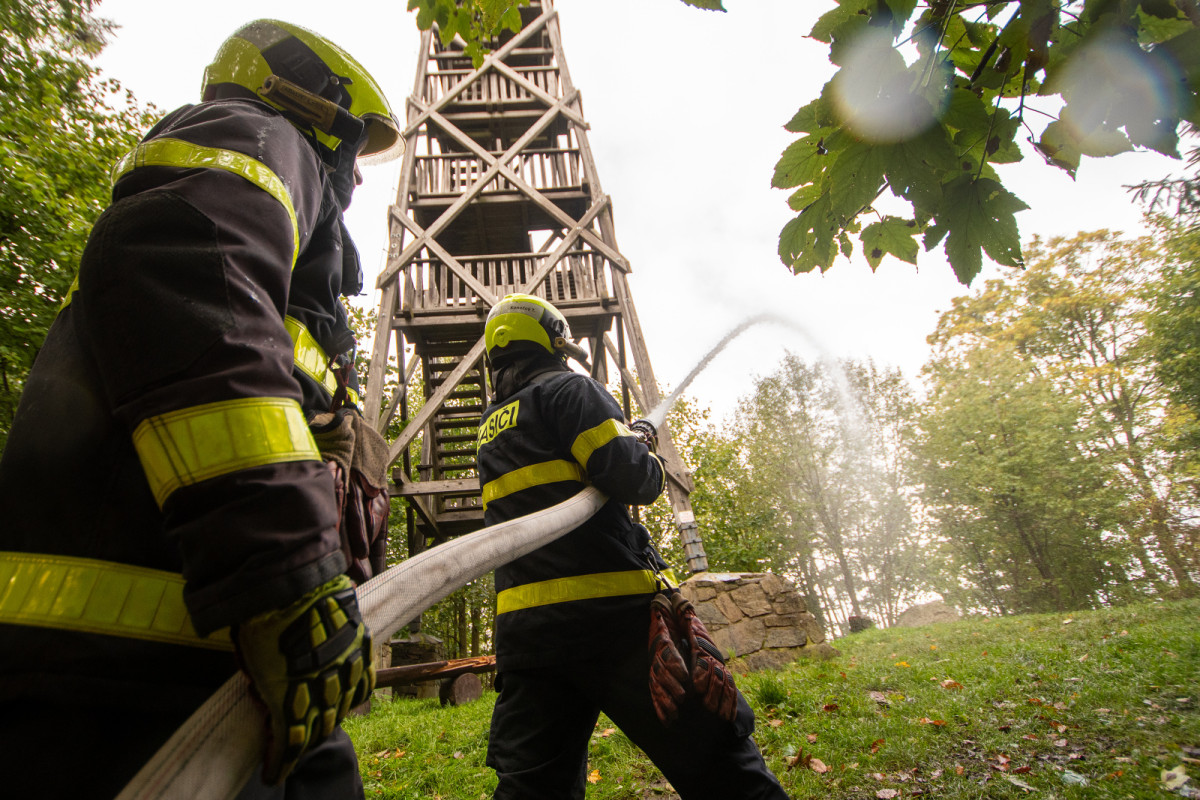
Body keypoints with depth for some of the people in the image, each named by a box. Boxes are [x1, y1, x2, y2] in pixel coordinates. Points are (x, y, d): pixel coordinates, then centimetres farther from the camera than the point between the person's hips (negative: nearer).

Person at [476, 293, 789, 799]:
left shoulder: (491, 428, 21)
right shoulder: (569, 389, -2)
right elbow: (628, 475, -15)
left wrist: (629, 440, 25)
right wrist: (650, 465, 8)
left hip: (522, 624, 7)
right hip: (609, 610, -7)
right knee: (718, 756, 2)